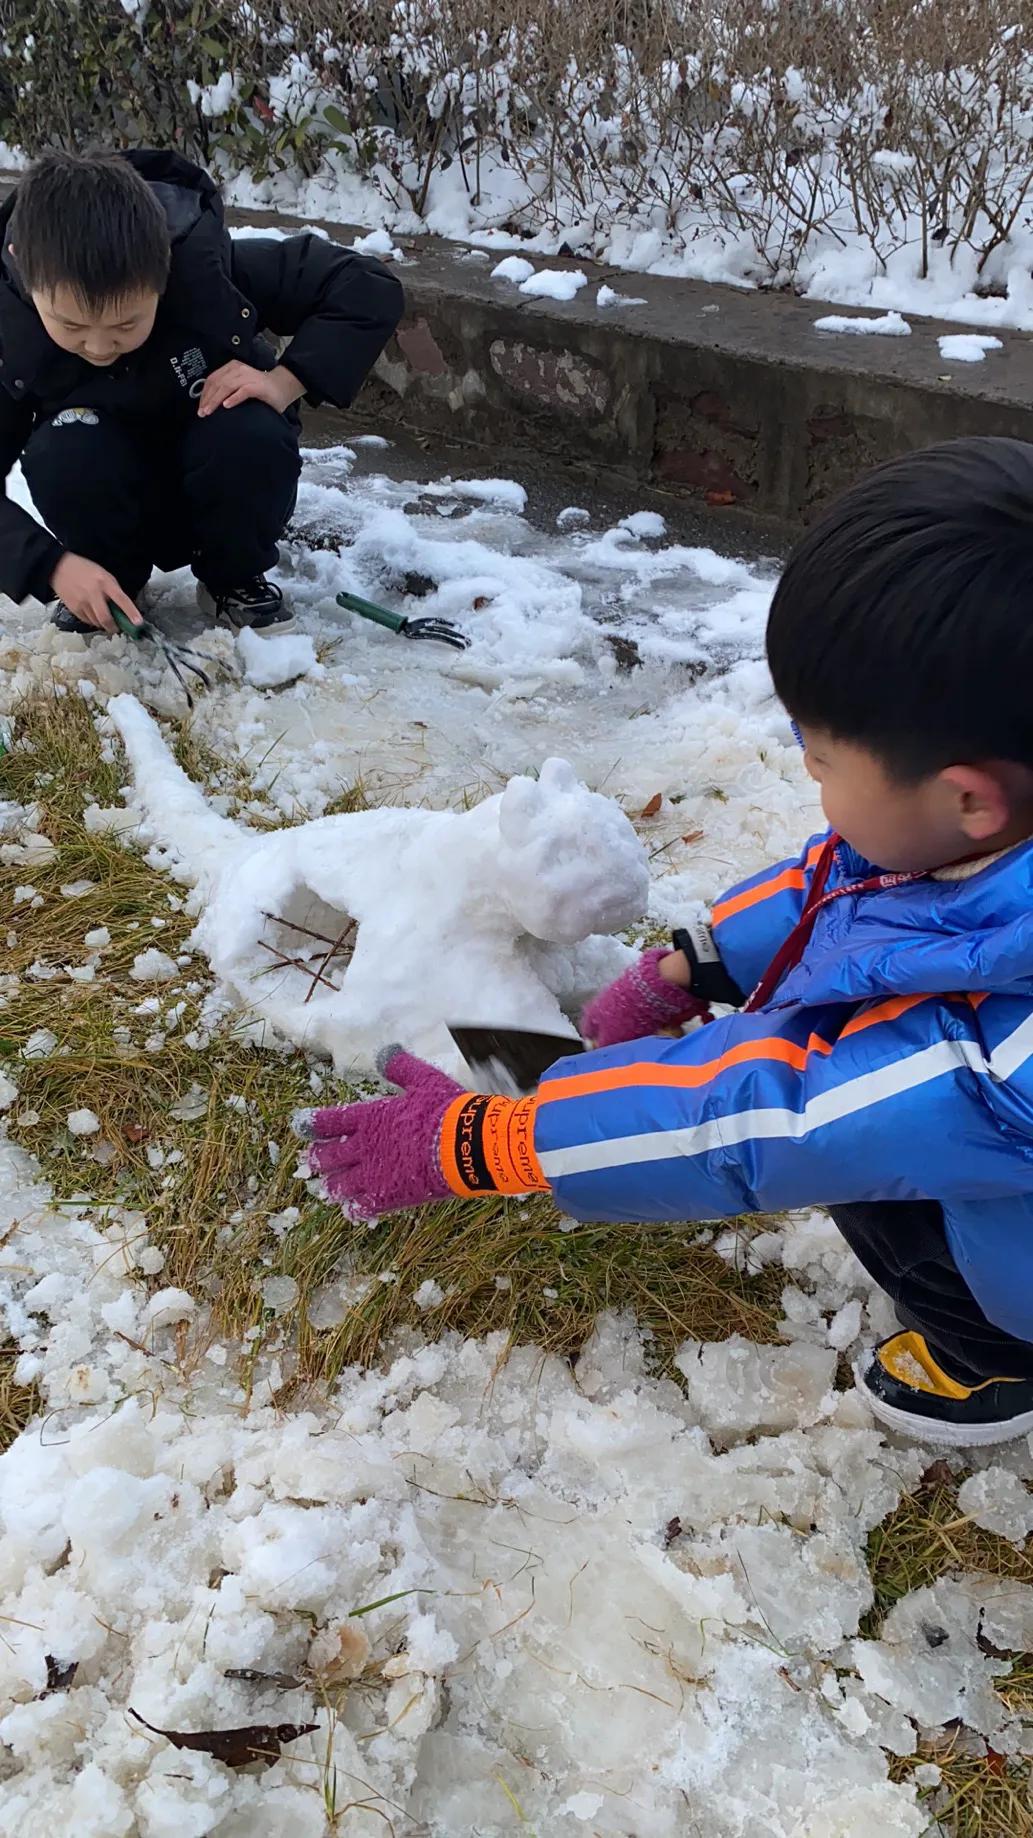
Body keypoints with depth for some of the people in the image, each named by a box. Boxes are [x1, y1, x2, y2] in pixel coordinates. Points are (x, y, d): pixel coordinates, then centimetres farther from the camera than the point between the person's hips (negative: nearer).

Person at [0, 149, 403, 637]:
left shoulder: (207, 263, -27)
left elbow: (370, 289, -20)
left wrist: (286, 382, -31)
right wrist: (51, 565, -36)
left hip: (219, 499, 0)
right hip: (110, 513, 0)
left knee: (251, 436, -33)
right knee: (62, 455, -32)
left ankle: (234, 580, -3)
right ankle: (113, 583, -1)